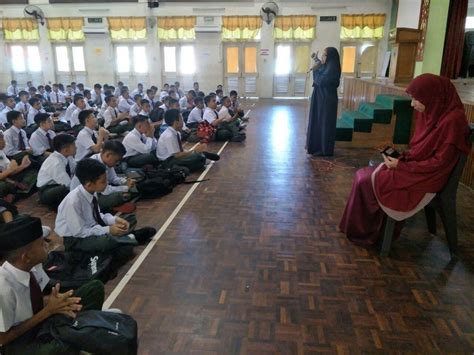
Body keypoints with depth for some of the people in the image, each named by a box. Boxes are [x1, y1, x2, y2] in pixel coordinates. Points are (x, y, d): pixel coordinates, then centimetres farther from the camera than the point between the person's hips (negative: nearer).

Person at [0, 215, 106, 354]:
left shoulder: (32, 264, -14)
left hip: (41, 317, 7)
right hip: (19, 341, -7)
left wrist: (52, 301, -18)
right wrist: (48, 310, -21)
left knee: (95, 287, -6)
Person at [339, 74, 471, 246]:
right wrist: (401, 155, -2)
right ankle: (366, 227, 7)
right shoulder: (433, 113, 4)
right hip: (415, 169, 9)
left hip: (425, 180, -9)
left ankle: (364, 232, 7)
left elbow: (440, 163, -22)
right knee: (364, 175, -1)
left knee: (366, 181, -13)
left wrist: (401, 165, -18)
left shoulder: (452, 120, -22)